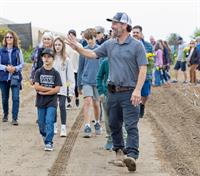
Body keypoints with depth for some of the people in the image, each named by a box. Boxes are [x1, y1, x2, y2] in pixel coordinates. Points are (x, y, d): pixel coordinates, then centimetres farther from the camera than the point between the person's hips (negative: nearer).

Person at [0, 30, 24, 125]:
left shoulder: (18, 50, 2)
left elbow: (22, 64, 2)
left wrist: (15, 68, -16)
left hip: (15, 77, -1)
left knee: (16, 98, -11)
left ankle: (15, 118, -8)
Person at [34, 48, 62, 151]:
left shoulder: (55, 73, -1)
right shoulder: (39, 72, 1)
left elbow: (57, 89, -8)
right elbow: (36, 86, -9)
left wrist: (44, 92, -12)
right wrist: (50, 89, -11)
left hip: (51, 102, -2)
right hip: (40, 102, 2)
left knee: (49, 122, -10)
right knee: (41, 123, 9)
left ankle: (49, 143, -8)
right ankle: (45, 137, 32)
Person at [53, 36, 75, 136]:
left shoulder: (66, 59, 0)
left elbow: (70, 74, 0)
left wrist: (71, 87, -5)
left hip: (62, 87, -2)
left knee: (62, 106, -10)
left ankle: (63, 128, -7)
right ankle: (54, 126, 23)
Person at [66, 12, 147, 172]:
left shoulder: (136, 45, -8)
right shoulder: (109, 44, 9)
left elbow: (143, 69, -12)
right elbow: (92, 54, 12)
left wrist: (138, 90, -20)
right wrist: (77, 47, -2)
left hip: (129, 93, -6)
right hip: (113, 91, 6)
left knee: (131, 125, -11)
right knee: (114, 124, 15)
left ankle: (132, 155, -19)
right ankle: (118, 150, 31)